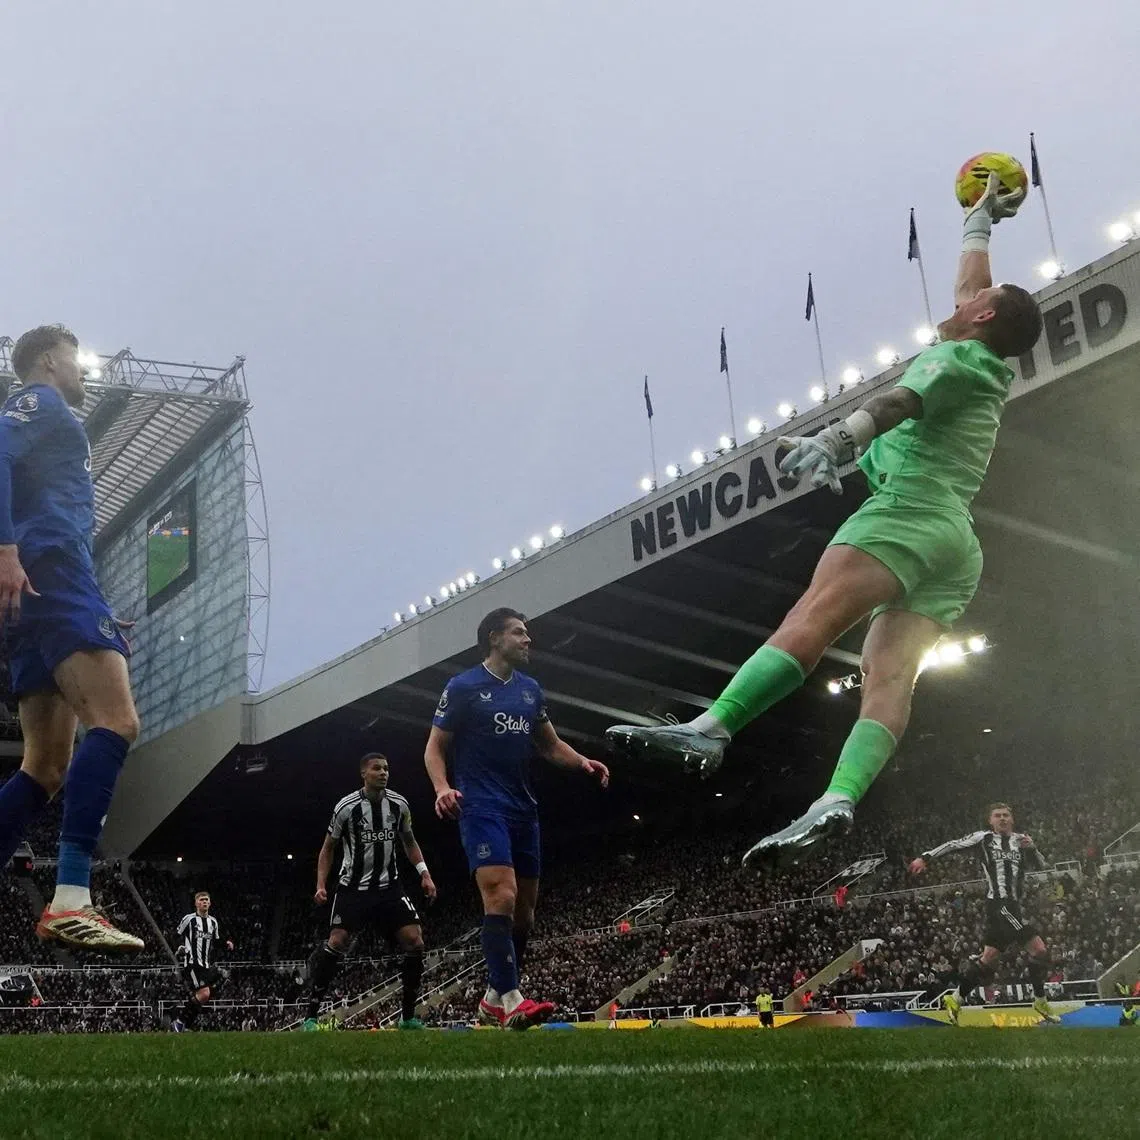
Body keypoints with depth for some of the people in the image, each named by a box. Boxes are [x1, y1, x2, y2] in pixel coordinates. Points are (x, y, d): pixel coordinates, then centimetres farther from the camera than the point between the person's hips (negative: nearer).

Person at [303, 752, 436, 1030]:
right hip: (353, 887, -3)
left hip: (389, 886, 3)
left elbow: (409, 841, 16)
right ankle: (311, 1016, -4)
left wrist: (424, 874, 4)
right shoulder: (346, 807, -9)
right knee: (336, 944, -17)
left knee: (415, 942, -9)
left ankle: (408, 1017, 4)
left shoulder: (399, 804, 0)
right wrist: (321, 885, -9)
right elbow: (328, 848, 3)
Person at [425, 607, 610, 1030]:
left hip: (523, 809, 7)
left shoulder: (531, 689, 14)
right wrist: (442, 788, -20)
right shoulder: (463, 687, -3)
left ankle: (494, 1000, 21)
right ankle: (509, 1000, -23)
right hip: (481, 806, -7)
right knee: (501, 896, -22)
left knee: (524, 908, 9)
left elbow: (550, 745, 20)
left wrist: (583, 762, 0)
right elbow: (435, 747, -1)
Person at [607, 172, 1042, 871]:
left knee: (816, 615, -28)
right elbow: (973, 287, 51)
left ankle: (708, 732, -46)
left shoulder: (955, 356, 8)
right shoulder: (993, 370, 32)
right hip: (959, 551, 9)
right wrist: (981, 221, 64)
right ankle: (839, 800, -32)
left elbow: (903, 400, -15)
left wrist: (838, 437, -32)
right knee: (890, 678, -13)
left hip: (910, 507, -9)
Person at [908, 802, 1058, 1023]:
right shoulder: (983, 838, 4)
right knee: (1038, 949, -12)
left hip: (1014, 905, 6)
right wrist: (925, 857, -10)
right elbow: (953, 845, 0)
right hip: (998, 903, -6)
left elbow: (1041, 866, 14)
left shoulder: (1021, 840, 18)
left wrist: (1031, 848, -5)